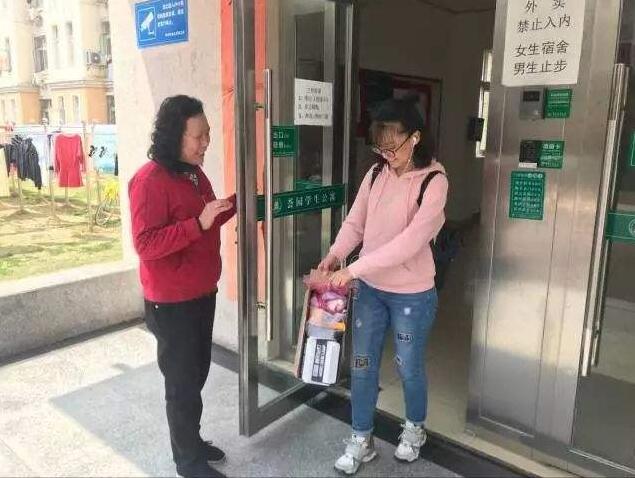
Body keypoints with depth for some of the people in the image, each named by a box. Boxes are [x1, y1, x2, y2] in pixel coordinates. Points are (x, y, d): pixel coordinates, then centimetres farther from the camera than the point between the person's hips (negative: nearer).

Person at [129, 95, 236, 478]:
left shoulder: (194, 172, 7)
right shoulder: (150, 180, -20)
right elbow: (145, 245, -25)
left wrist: (236, 202, 5)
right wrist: (199, 223, -32)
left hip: (202, 293, 8)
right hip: (172, 302, -8)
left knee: (197, 373, 20)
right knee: (182, 381, 7)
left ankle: (193, 440, 39)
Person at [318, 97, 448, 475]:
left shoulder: (434, 181, -17)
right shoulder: (376, 174, 1)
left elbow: (410, 241, -25)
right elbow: (355, 223, 4)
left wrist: (354, 269, -28)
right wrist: (335, 255, -15)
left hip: (412, 294, -5)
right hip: (369, 289, 5)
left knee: (409, 368, 15)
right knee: (362, 365, 12)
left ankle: (415, 428, 43)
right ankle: (362, 440, 32)